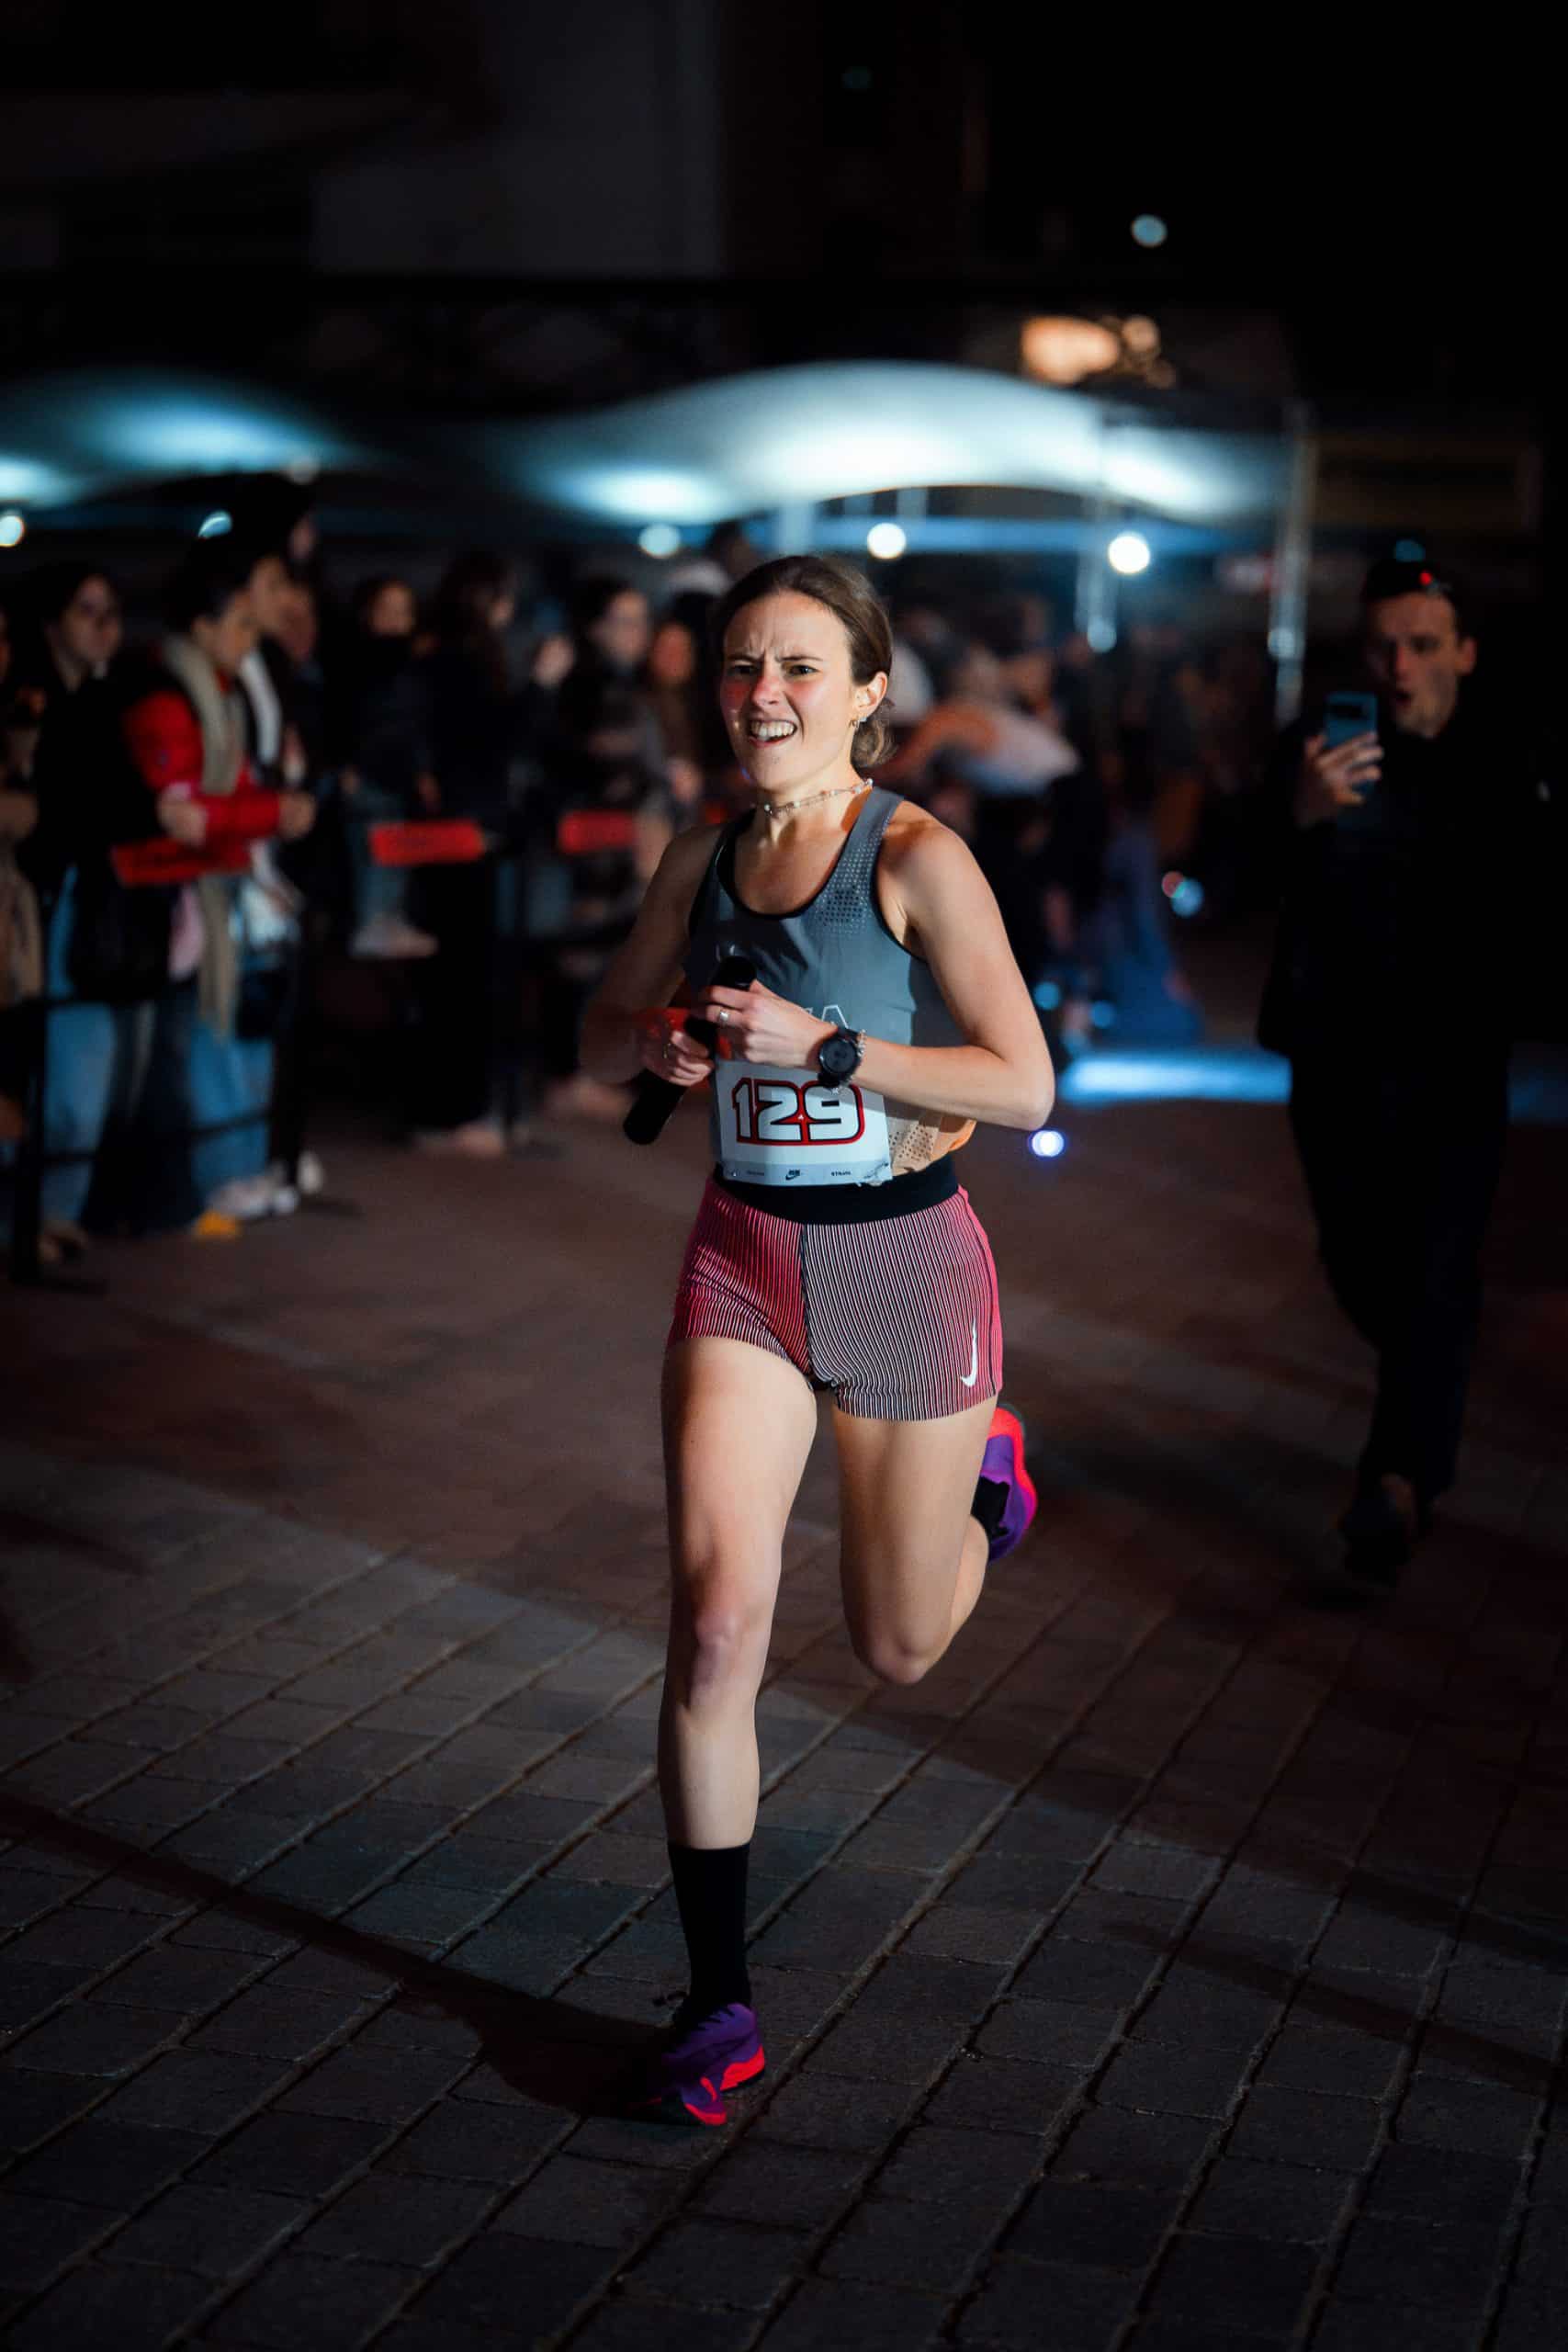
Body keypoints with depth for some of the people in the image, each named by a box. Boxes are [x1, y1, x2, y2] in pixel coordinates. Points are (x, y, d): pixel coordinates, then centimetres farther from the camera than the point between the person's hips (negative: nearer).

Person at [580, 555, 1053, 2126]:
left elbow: (1024, 1085, -19)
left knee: (897, 1647, 15)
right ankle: (719, 2004, -1)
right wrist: (656, 1045, -9)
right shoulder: (700, 861, 2)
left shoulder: (916, 858, -14)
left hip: (907, 1263, -3)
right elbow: (603, 1031, 15)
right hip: (744, 1259, 3)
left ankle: (985, 1474, 50)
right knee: (715, 1626, -12)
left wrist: (820, 1045, -26)